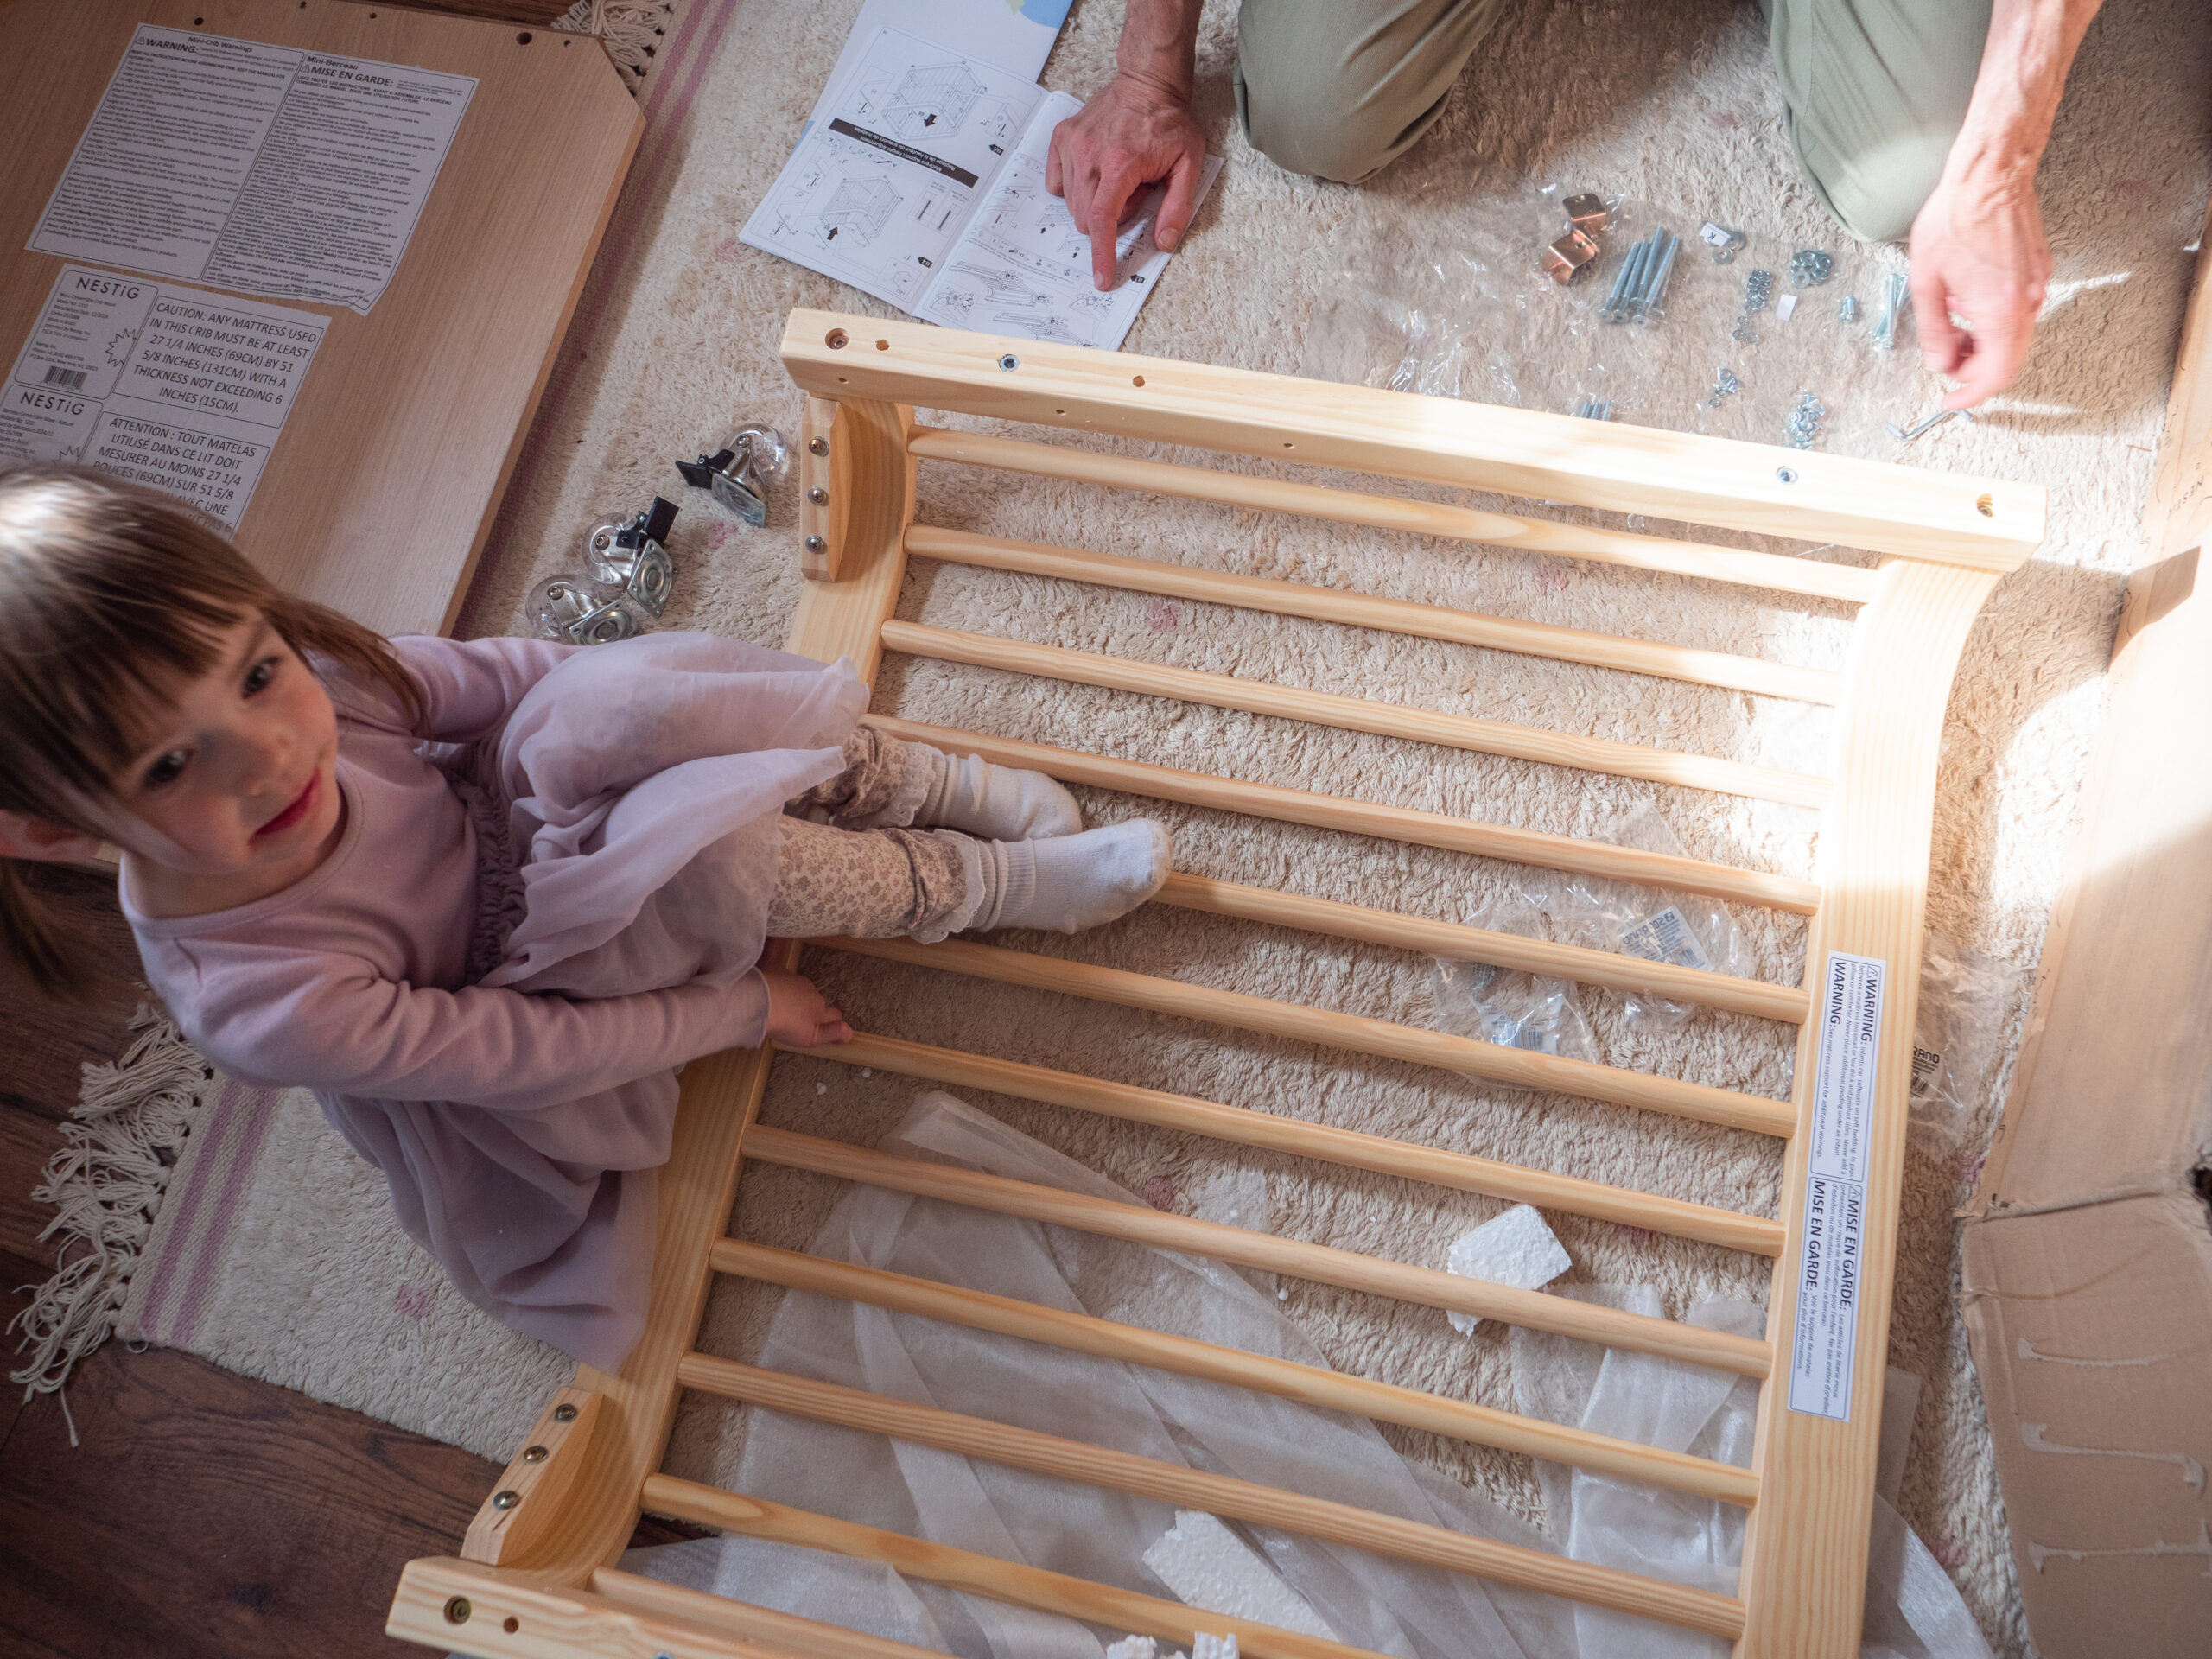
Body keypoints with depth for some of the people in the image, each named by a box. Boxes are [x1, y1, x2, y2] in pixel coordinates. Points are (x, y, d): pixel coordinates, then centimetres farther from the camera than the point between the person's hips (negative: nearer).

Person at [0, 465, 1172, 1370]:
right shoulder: (261, 1006, -38)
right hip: (504, 962, -5)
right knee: (726, 858, -31)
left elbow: (483, 676, -8)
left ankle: (931, 786, -4)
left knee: (633, 698, -27)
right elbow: (520, 1053, -26)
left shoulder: (297, 669, -28)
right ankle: (1016, 885, -5)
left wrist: (668, 704, -1)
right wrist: (745, 1010, -16)